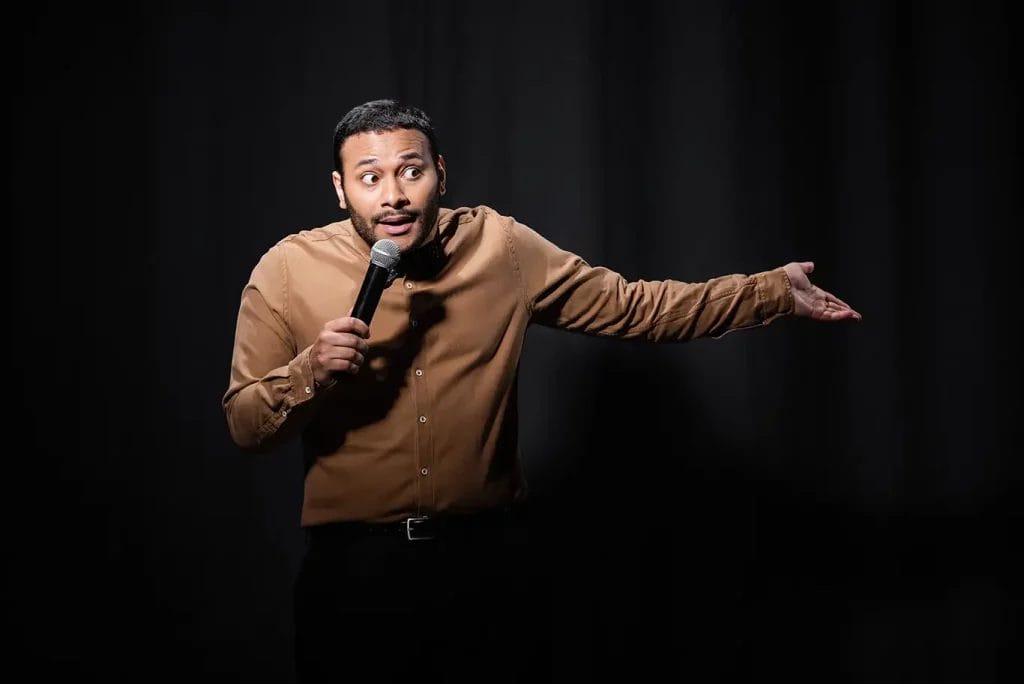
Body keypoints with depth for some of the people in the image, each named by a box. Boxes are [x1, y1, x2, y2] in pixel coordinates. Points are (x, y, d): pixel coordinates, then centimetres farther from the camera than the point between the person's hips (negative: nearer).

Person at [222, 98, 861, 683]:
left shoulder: (502, 248, -1)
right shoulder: (289, 270, -5)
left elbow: (632, 306, 6)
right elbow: (245, 425, -2)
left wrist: (772, 292, 2)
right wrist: (310, 372, -22)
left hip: (487, 555, 1)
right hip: (353, 565, -1)